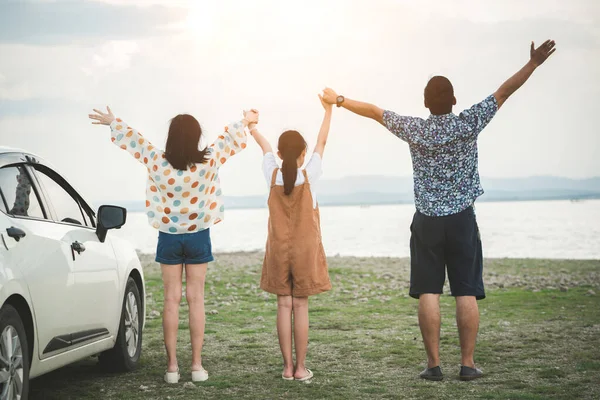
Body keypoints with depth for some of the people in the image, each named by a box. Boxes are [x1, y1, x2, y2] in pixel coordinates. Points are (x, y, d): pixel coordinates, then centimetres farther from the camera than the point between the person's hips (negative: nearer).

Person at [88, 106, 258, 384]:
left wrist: (112, 122, 19)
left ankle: (172, 366, 5)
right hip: (198, 236, 0)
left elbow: (133, 139, 3)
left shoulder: (157, 162, -14)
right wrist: (246, 121, 22)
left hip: (169, 236, 0)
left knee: (172, 299, 5)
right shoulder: (208, 162, -14)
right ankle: (197, 364, 7)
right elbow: (230, 138, 3)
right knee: (196, 298, 6)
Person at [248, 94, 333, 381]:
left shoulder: (272, 176, -5)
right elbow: (322, 142, 1)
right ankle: (301, 367, 3)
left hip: (278, 250, 2)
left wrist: (252, 128, 30)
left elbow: (265, 147, 14)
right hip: (305, 249, -2)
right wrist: (328, 111, 12)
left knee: (284, 306, 4)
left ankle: (287, 367, 5)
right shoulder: (308, 176, -10)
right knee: (301, 307, 1)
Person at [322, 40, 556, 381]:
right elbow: (504, 92, -3)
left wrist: (339, 100, 20)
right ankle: (468, 364, 2)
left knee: (428, 293, 2)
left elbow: (374, 111, 8)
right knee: (466, 292, 2)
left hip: (427, 221, 1)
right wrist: (534, 63, 2)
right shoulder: (468, 124, -5)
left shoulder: (415, 130, -2)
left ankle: (434, 364, 1)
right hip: (462, 219, -1)